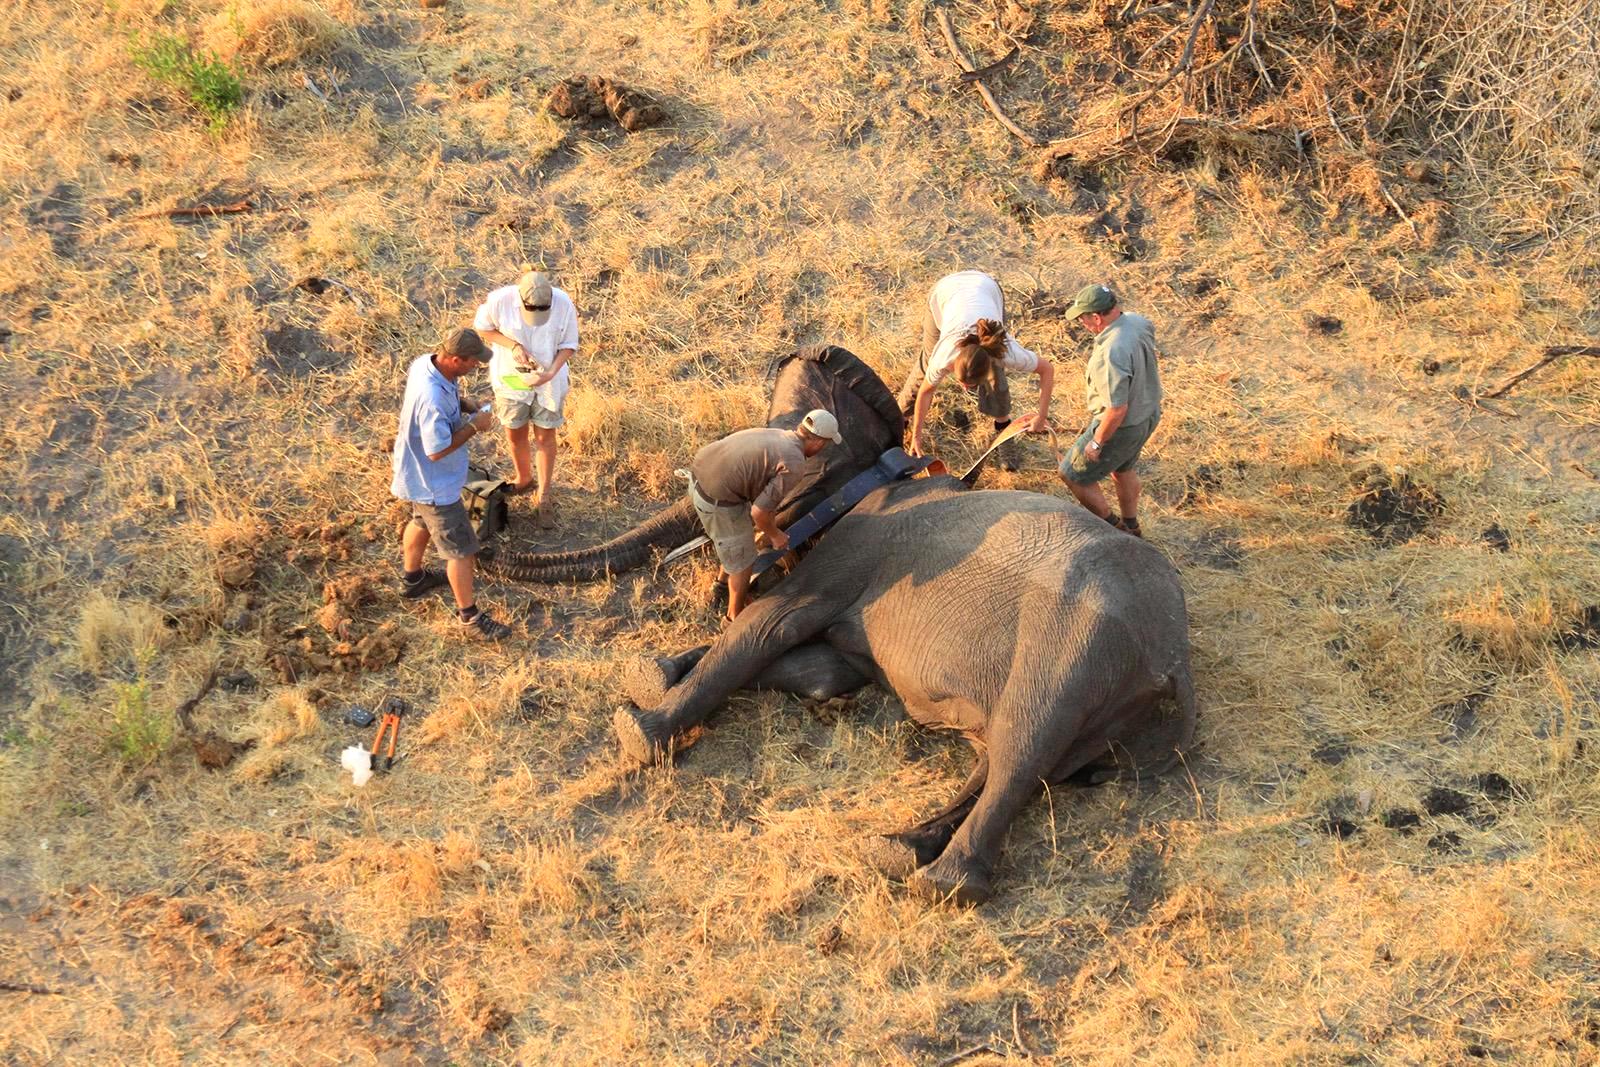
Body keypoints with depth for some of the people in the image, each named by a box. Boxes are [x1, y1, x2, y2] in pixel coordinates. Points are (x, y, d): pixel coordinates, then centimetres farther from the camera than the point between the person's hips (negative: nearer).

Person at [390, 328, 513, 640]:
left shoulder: (424, 363, -12)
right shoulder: (432, 399, -40)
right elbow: (437, 450, -32)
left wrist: (467, 407, -4)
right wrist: (474, 427, -23)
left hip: (417, 473, 10)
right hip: (435, 484, -10)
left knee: (421, 522, 33)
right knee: (461, 550, 4)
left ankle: (413, 579, 56)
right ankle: (469, 616, 20)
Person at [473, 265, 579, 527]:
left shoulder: (564, 304, -25)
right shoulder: (499, 300, -26)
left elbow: (569, 346, -11)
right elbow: (482, 327, -7)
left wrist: (550, 373, -28)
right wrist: (513, 346, -23)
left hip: (548, 380, -1)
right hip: (510, 377, 1)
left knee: (545, 437, 11)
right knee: (515, 435, 18)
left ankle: (543, 496, 28)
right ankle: (524, 480, 45)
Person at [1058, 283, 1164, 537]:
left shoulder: (1111, 354, -38)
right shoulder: (1138, 322, -10)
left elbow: (1117, 409, -33)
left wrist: (1097, 442, -18)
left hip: (1121, 426, -8)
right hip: (1149, 413, 9)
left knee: (1073, 474, 13)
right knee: (1122, 468, 32)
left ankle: (1110, 525, 31)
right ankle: (1130, 527, 50)